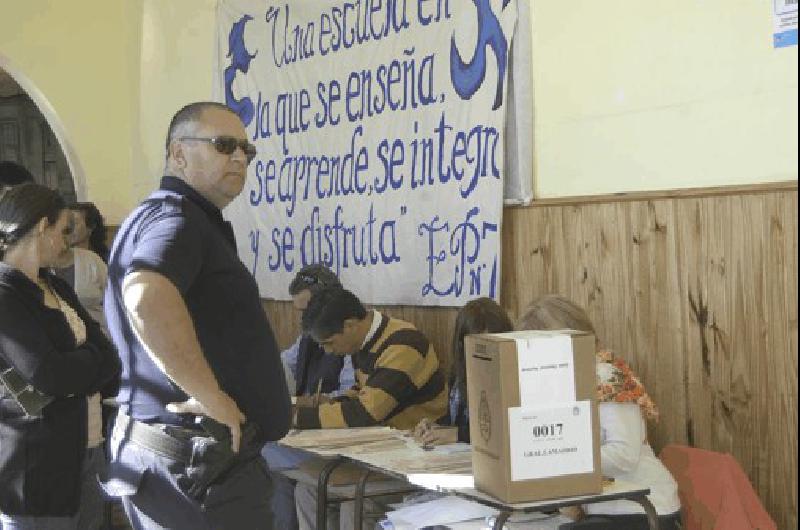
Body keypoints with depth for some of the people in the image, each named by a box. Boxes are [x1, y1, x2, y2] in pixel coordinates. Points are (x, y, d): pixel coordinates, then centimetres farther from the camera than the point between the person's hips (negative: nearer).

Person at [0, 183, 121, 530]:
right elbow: (49, 374, -23)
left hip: (83, 456, 8)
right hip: (35, 469, -8)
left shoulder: (55, 287, 15)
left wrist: (72, 369, -13)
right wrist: (93, 361, -4)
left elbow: (107, 356, 7)